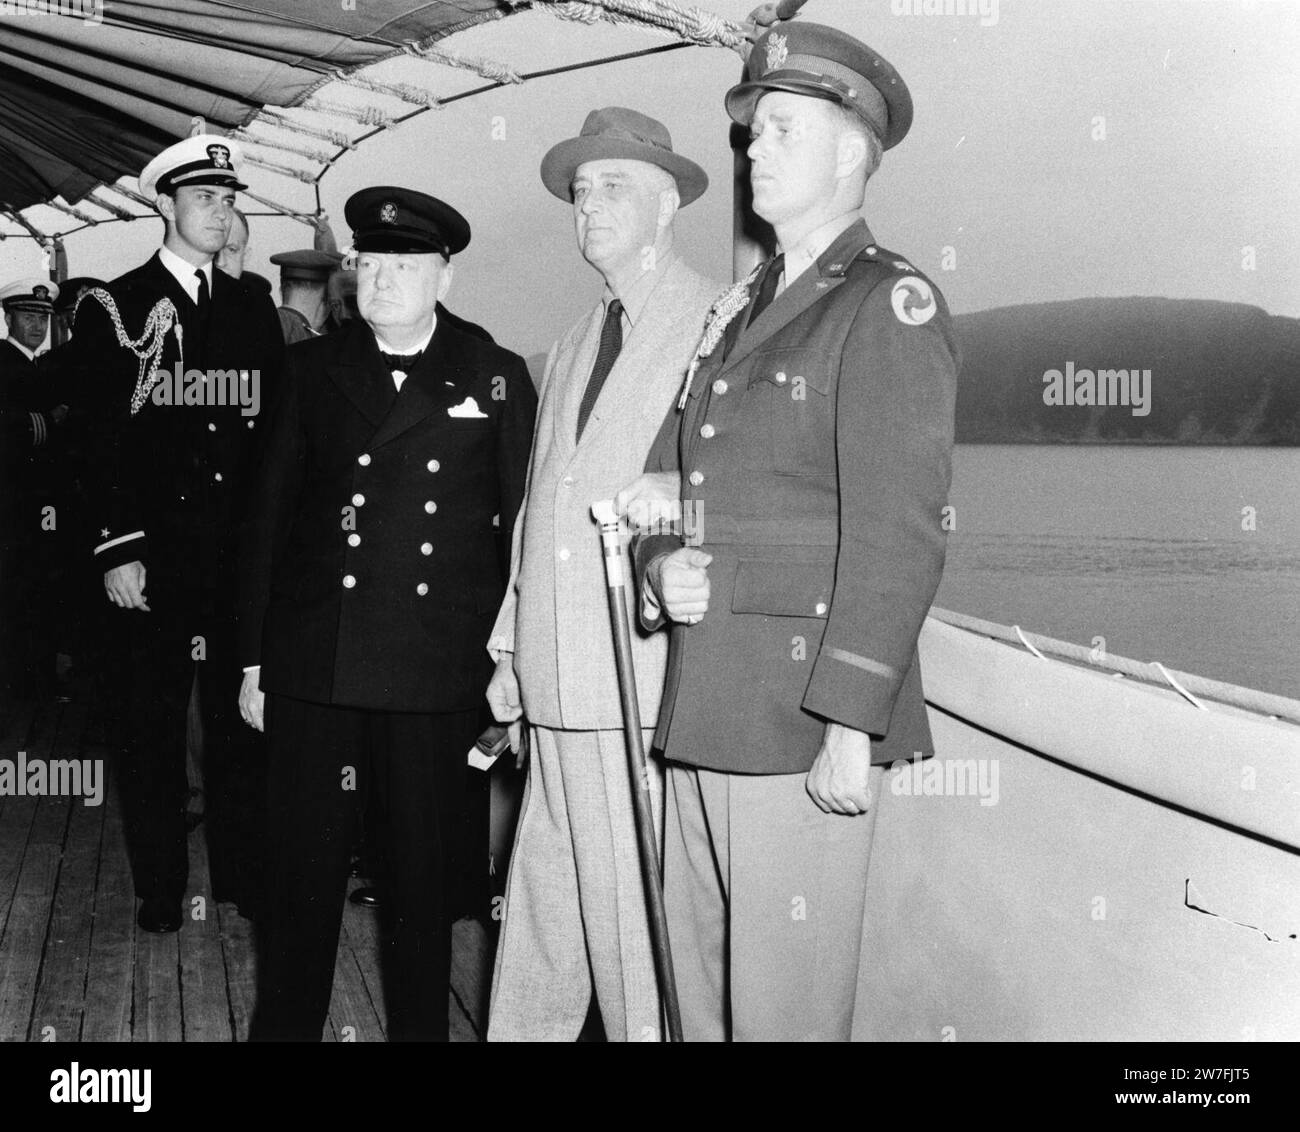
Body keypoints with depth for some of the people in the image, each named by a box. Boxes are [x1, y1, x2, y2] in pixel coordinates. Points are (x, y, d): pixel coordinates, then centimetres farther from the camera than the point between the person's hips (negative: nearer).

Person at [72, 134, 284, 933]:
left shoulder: (255, 311, 12)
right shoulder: (115, 308, 1)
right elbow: (99, 438, -5)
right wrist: (117, 547, -12)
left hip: (242, 556, 3)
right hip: (151, 553, -3)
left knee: (240, 717, 8)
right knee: (152, 724, 5)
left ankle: (242, 870, 21)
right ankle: (160, 887, 17)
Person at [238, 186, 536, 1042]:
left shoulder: (496, 377, 4)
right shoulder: (314, 368, 8)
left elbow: (523, 520, 4)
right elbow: (270, 514, 8)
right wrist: (255, 658, 5)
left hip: (440, 673, -1)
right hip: (316, 664, 1)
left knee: (427, 869, 10)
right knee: (306, 868, 7)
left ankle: (422, 1026, 27)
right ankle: (286, 1025, 23)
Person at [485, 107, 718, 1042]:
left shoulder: (724, 328, -3)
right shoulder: (571, 349, 20)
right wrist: (512, 649, 19)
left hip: (651, 692, -7)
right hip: (559, 693, 7)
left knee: (635, 923, -2)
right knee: (542, 916, 13)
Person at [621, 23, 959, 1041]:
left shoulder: (891, 304, -6)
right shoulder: (740, 310, 18)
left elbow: (898, 532, -15)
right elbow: (661, 486, 21)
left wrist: (852, 726, -19)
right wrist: (661, 568, -2)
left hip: (807, 721, -7)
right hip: (704, 714, 7)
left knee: (786, 1009, 2)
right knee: (701, 997, 14)